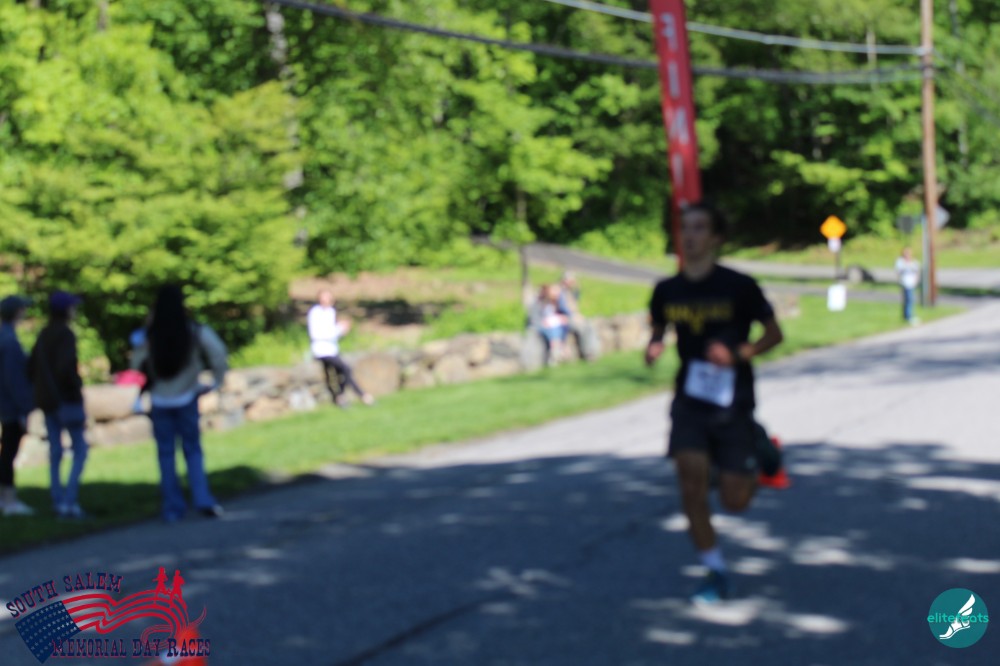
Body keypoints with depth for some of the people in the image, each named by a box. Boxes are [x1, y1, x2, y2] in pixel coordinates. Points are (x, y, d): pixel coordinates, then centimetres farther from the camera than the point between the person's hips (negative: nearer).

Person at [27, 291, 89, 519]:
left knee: (55, 451, 10)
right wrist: (77, 385, -13)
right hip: (67, 398, -8)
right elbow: (66, 367, -26)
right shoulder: (66, 335, -15)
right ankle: (69, 501, -10)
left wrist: (42, 388, 18)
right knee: (80, 450, -2)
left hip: (47, 400, 8)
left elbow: (31, 367, 13)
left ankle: (58, 502, 12)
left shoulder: (44, 335, 10)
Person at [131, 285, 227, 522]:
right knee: (193, 450, 10)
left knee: (166, 454, 8)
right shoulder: (194, 332, -8)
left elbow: (137, 364, -3)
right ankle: (203, 500, -4)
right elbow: (217, 351, -17)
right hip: (186, 398, 0)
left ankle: (173, 507, 7)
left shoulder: (150, 337, -8)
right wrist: (216, 380, -6)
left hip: (160, 402, 0)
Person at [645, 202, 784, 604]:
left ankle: (753, 469, 37)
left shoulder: (739, 287, -10)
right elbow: (658, 330, 17)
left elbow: (774, 334, -2)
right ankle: (716, 572, 3)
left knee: (734, 501, -1)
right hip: (690, 401, 3)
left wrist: (738, 353, -20)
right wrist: (653, 348, -7)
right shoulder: (667, 291, 0)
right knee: (691, 484, -13)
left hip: (732, 404, -2)